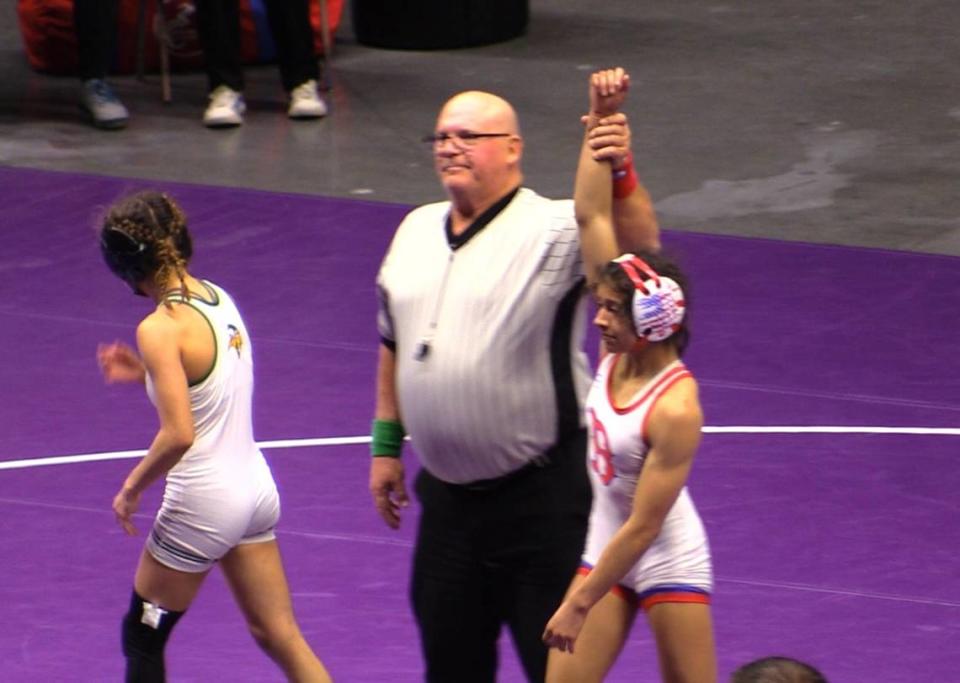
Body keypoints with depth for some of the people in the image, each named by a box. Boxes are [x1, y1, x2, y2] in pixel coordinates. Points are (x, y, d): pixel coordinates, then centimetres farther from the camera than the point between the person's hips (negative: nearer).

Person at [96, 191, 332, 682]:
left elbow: (178, 435, -26)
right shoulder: (220, 298, 3)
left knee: (142, 641, 11)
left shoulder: (161, 328, -21)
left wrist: (132, 487, -12)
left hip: (203, 503, -8)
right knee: (279, 636, 11)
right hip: (255, 488, 8)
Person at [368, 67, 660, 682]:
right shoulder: (417, 230, 10)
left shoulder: (552, 231, -12)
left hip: (540, 495, -7)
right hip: (447, 494, 7)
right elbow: (395, 347, 20)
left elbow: (638, 244, -30)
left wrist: (620, 172, -46)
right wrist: (386, 444, 19)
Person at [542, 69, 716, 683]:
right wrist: (602, 119, -17)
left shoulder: (675, 410, -27)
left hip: (668, 562, -7)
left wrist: (580, 604, -20)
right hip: (604, 551, 7)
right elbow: (591, 216, -10)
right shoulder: (621, 350, -8)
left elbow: (643, 526, -24)